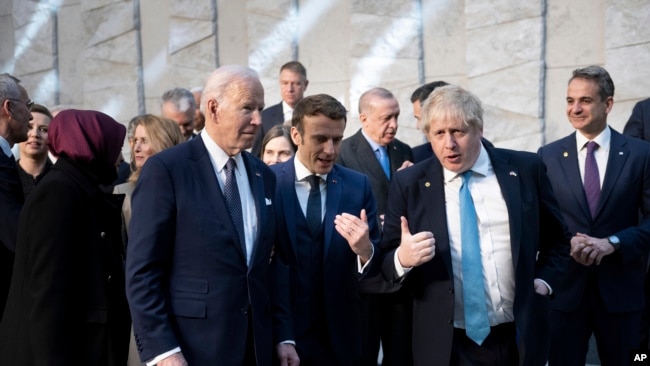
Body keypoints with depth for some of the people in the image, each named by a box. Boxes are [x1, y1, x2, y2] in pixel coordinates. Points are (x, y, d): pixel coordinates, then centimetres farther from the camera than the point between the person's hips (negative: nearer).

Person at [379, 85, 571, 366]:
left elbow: (557, 237, 13)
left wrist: (545, 280, -1)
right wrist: (402, 258, -22)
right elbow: (385, 262, -1)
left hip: (519, 338, 2)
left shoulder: (525, 169, -1)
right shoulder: (408, 184, -4)